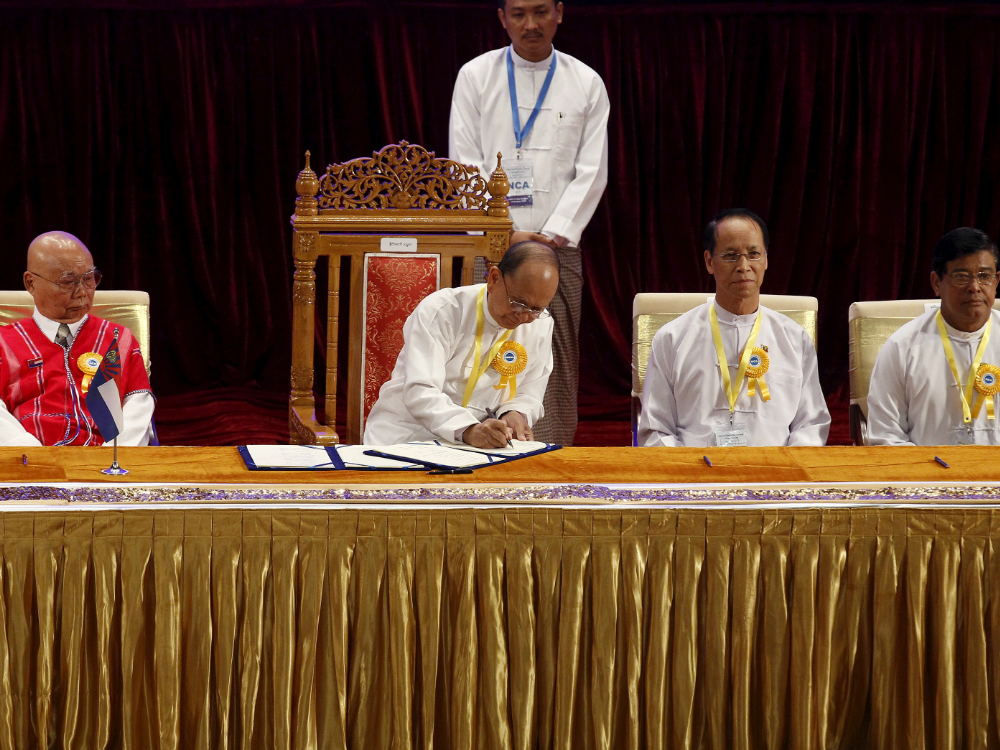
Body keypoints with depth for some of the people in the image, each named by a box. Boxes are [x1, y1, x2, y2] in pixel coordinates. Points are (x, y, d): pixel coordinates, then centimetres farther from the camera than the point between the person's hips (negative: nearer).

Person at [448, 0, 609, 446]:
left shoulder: (586, 83, 7)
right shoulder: (476, 76, 6)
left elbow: (592, 172, 2)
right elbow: (464, 166, 1)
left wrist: (552, 235, -9)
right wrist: (505, 234, -8)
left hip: (557, 246, 1)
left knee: (557, 365, -2)